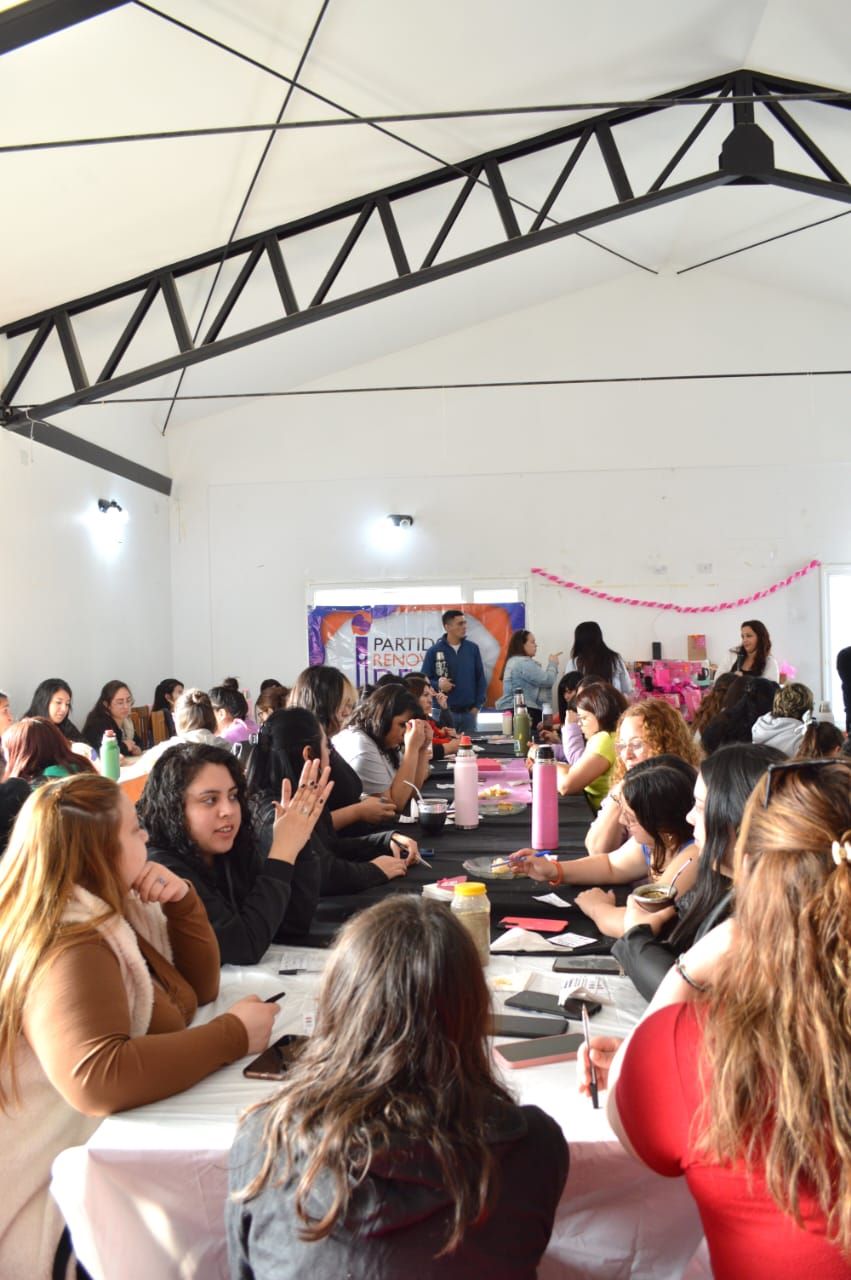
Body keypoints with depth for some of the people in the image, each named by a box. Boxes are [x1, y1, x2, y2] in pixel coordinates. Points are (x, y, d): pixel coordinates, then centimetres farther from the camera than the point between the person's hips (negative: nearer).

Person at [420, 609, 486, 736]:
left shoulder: (473, 649, 4)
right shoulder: (434, 651, -3)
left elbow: (480, 679, 8)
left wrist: (477, 705, 1)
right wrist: (437, 684, -19)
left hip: (469, 712, 2)